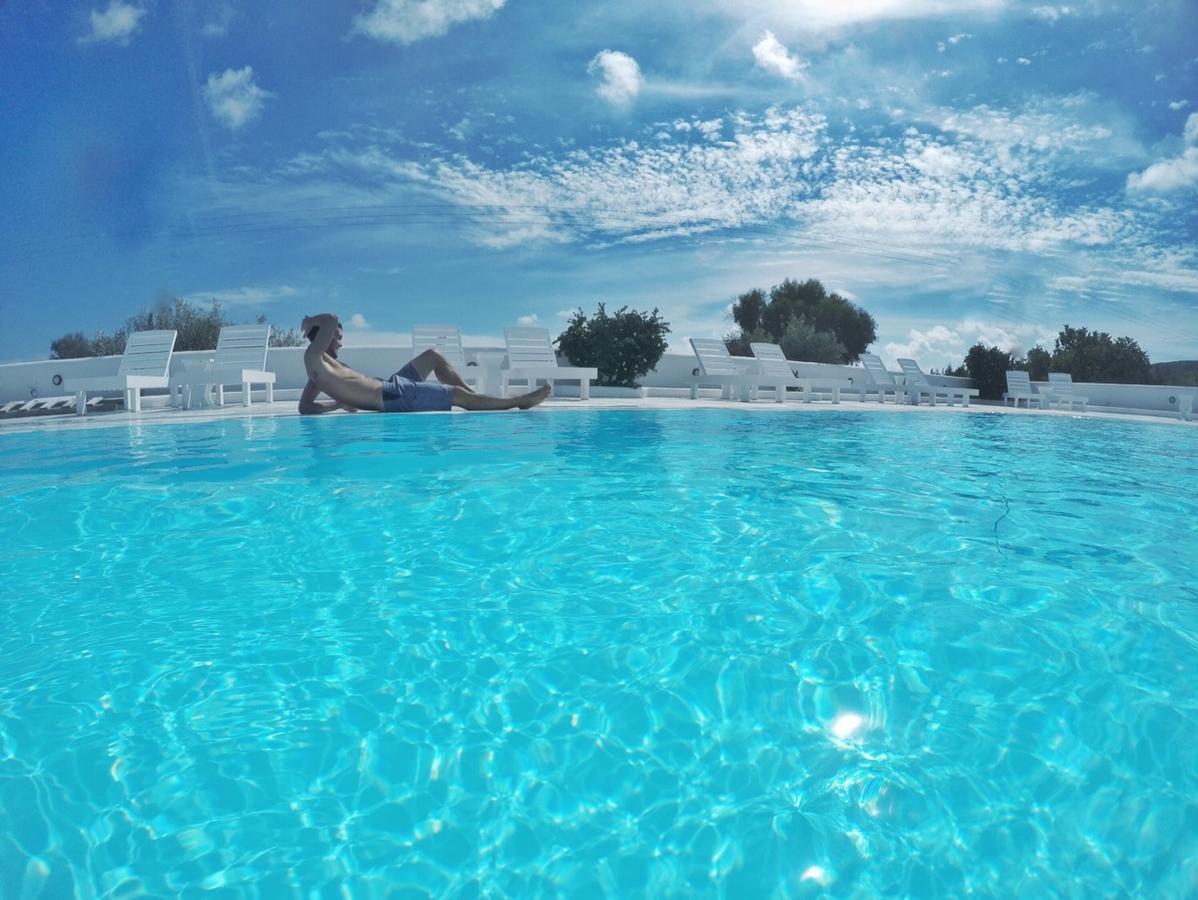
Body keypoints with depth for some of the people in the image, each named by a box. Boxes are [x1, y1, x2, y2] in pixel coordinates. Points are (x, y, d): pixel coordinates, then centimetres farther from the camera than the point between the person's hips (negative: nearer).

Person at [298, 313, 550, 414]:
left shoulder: (322, 366, 16)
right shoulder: (313, 357, -11)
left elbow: (305, 407, 19)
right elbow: (331, 319, -25)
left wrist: (338, 402, 5)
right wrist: (309, 322, -3)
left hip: (389, 388, 11)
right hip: (394, 397, -11)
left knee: (433, 356, 22)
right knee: (458, 394, -8)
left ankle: (476, 398, 19)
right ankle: (520, 401, 4)